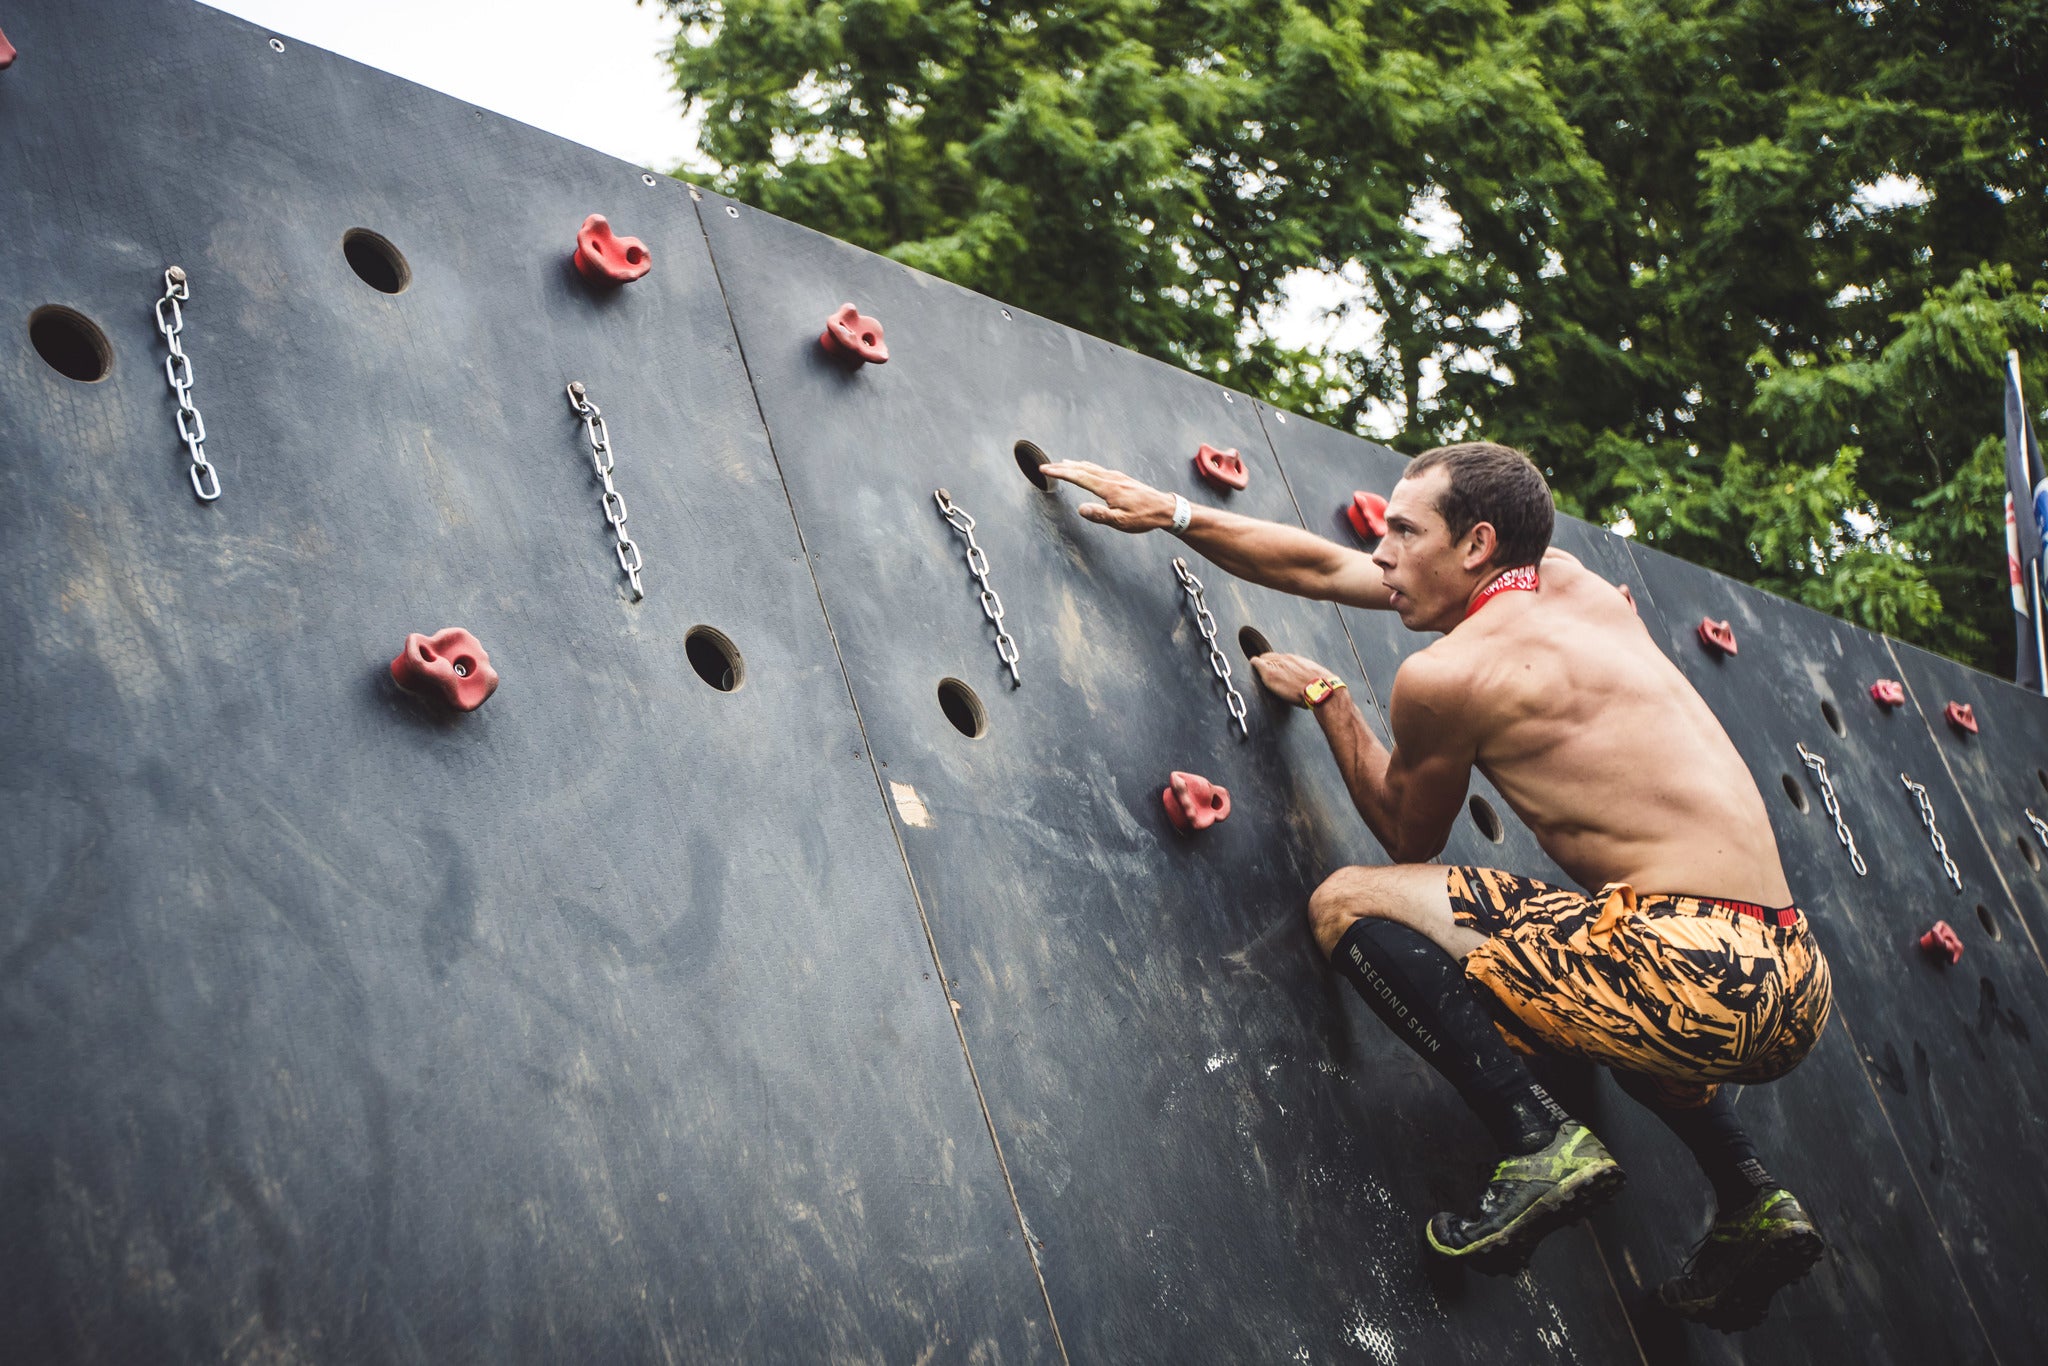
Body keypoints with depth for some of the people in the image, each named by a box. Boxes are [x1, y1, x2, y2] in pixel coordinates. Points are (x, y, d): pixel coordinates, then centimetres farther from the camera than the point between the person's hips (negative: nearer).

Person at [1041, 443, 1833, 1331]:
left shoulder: (1445, 674, -5)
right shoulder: (1567, 582, 18)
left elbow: (1410, 846, 15)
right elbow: (1323, 570, 26)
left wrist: (1327, 699, 25)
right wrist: (1172, 514, 29)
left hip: (1696, 963, -9)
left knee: (1348, 906, -2)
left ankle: (1541, 1146, -10)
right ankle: (1750, 1200, 24)